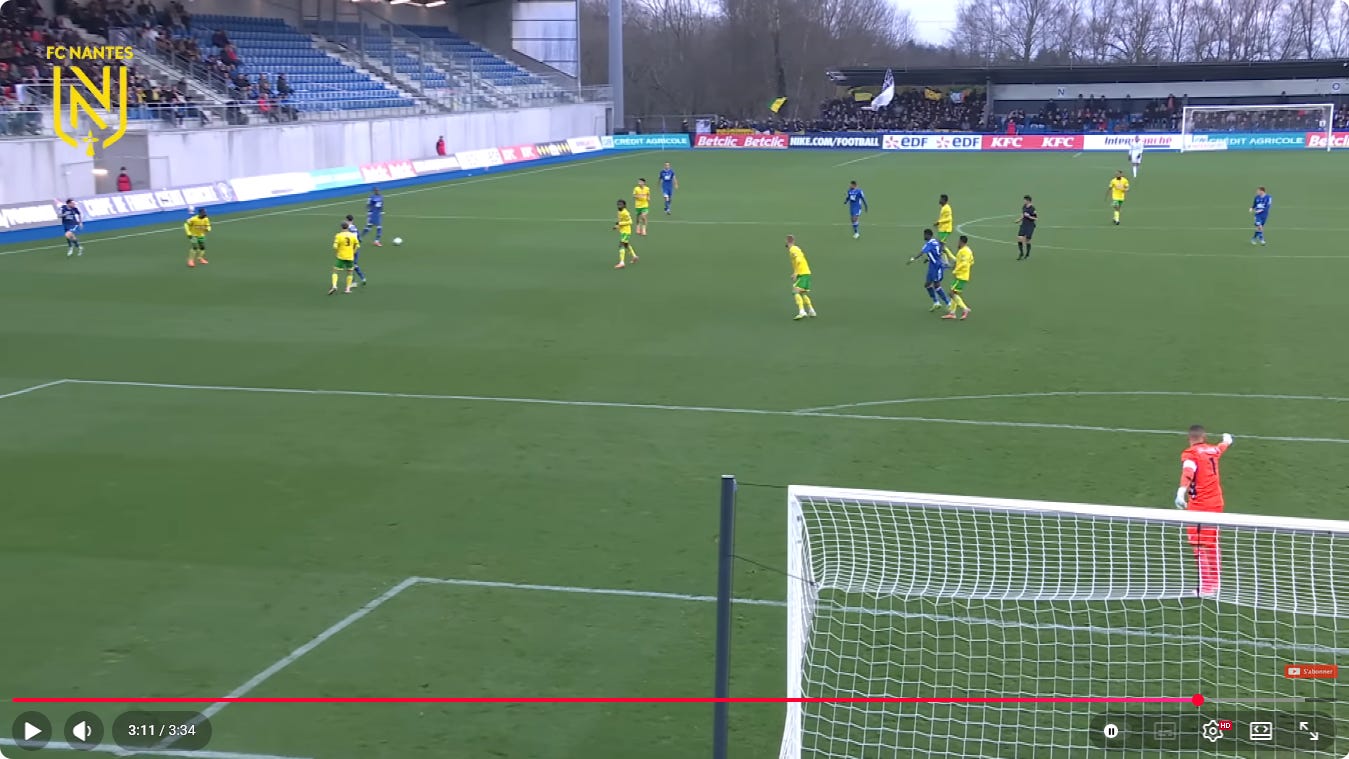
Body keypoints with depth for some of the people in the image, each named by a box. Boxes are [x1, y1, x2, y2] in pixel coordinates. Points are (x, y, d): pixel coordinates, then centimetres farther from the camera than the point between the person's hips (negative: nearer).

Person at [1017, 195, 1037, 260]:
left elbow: (1037, 218, -11)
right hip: (1024, 225, 5)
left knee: (1027, 240, 0)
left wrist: (1029, 216, -22)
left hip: (1030, 226, -5)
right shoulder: (1024, 207, 5)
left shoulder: (1032, 209, -16)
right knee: (1019, 239, -7)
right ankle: (1021, 253, 9)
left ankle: (1027, 255, 20)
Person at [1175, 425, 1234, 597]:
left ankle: (1206, 587, -6)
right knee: (1212, 547, 19)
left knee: (1201, 548, -3)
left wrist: (1181, 491, -44)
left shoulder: (1190, 454, -8)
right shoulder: (1213, 451, 12)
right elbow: (1223, 446, 37)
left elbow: (1188, 471, -29)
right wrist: (1227, 440, 61)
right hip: (1216, 504, 7)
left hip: (1199, 506, -7)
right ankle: (1215, 583, 29)